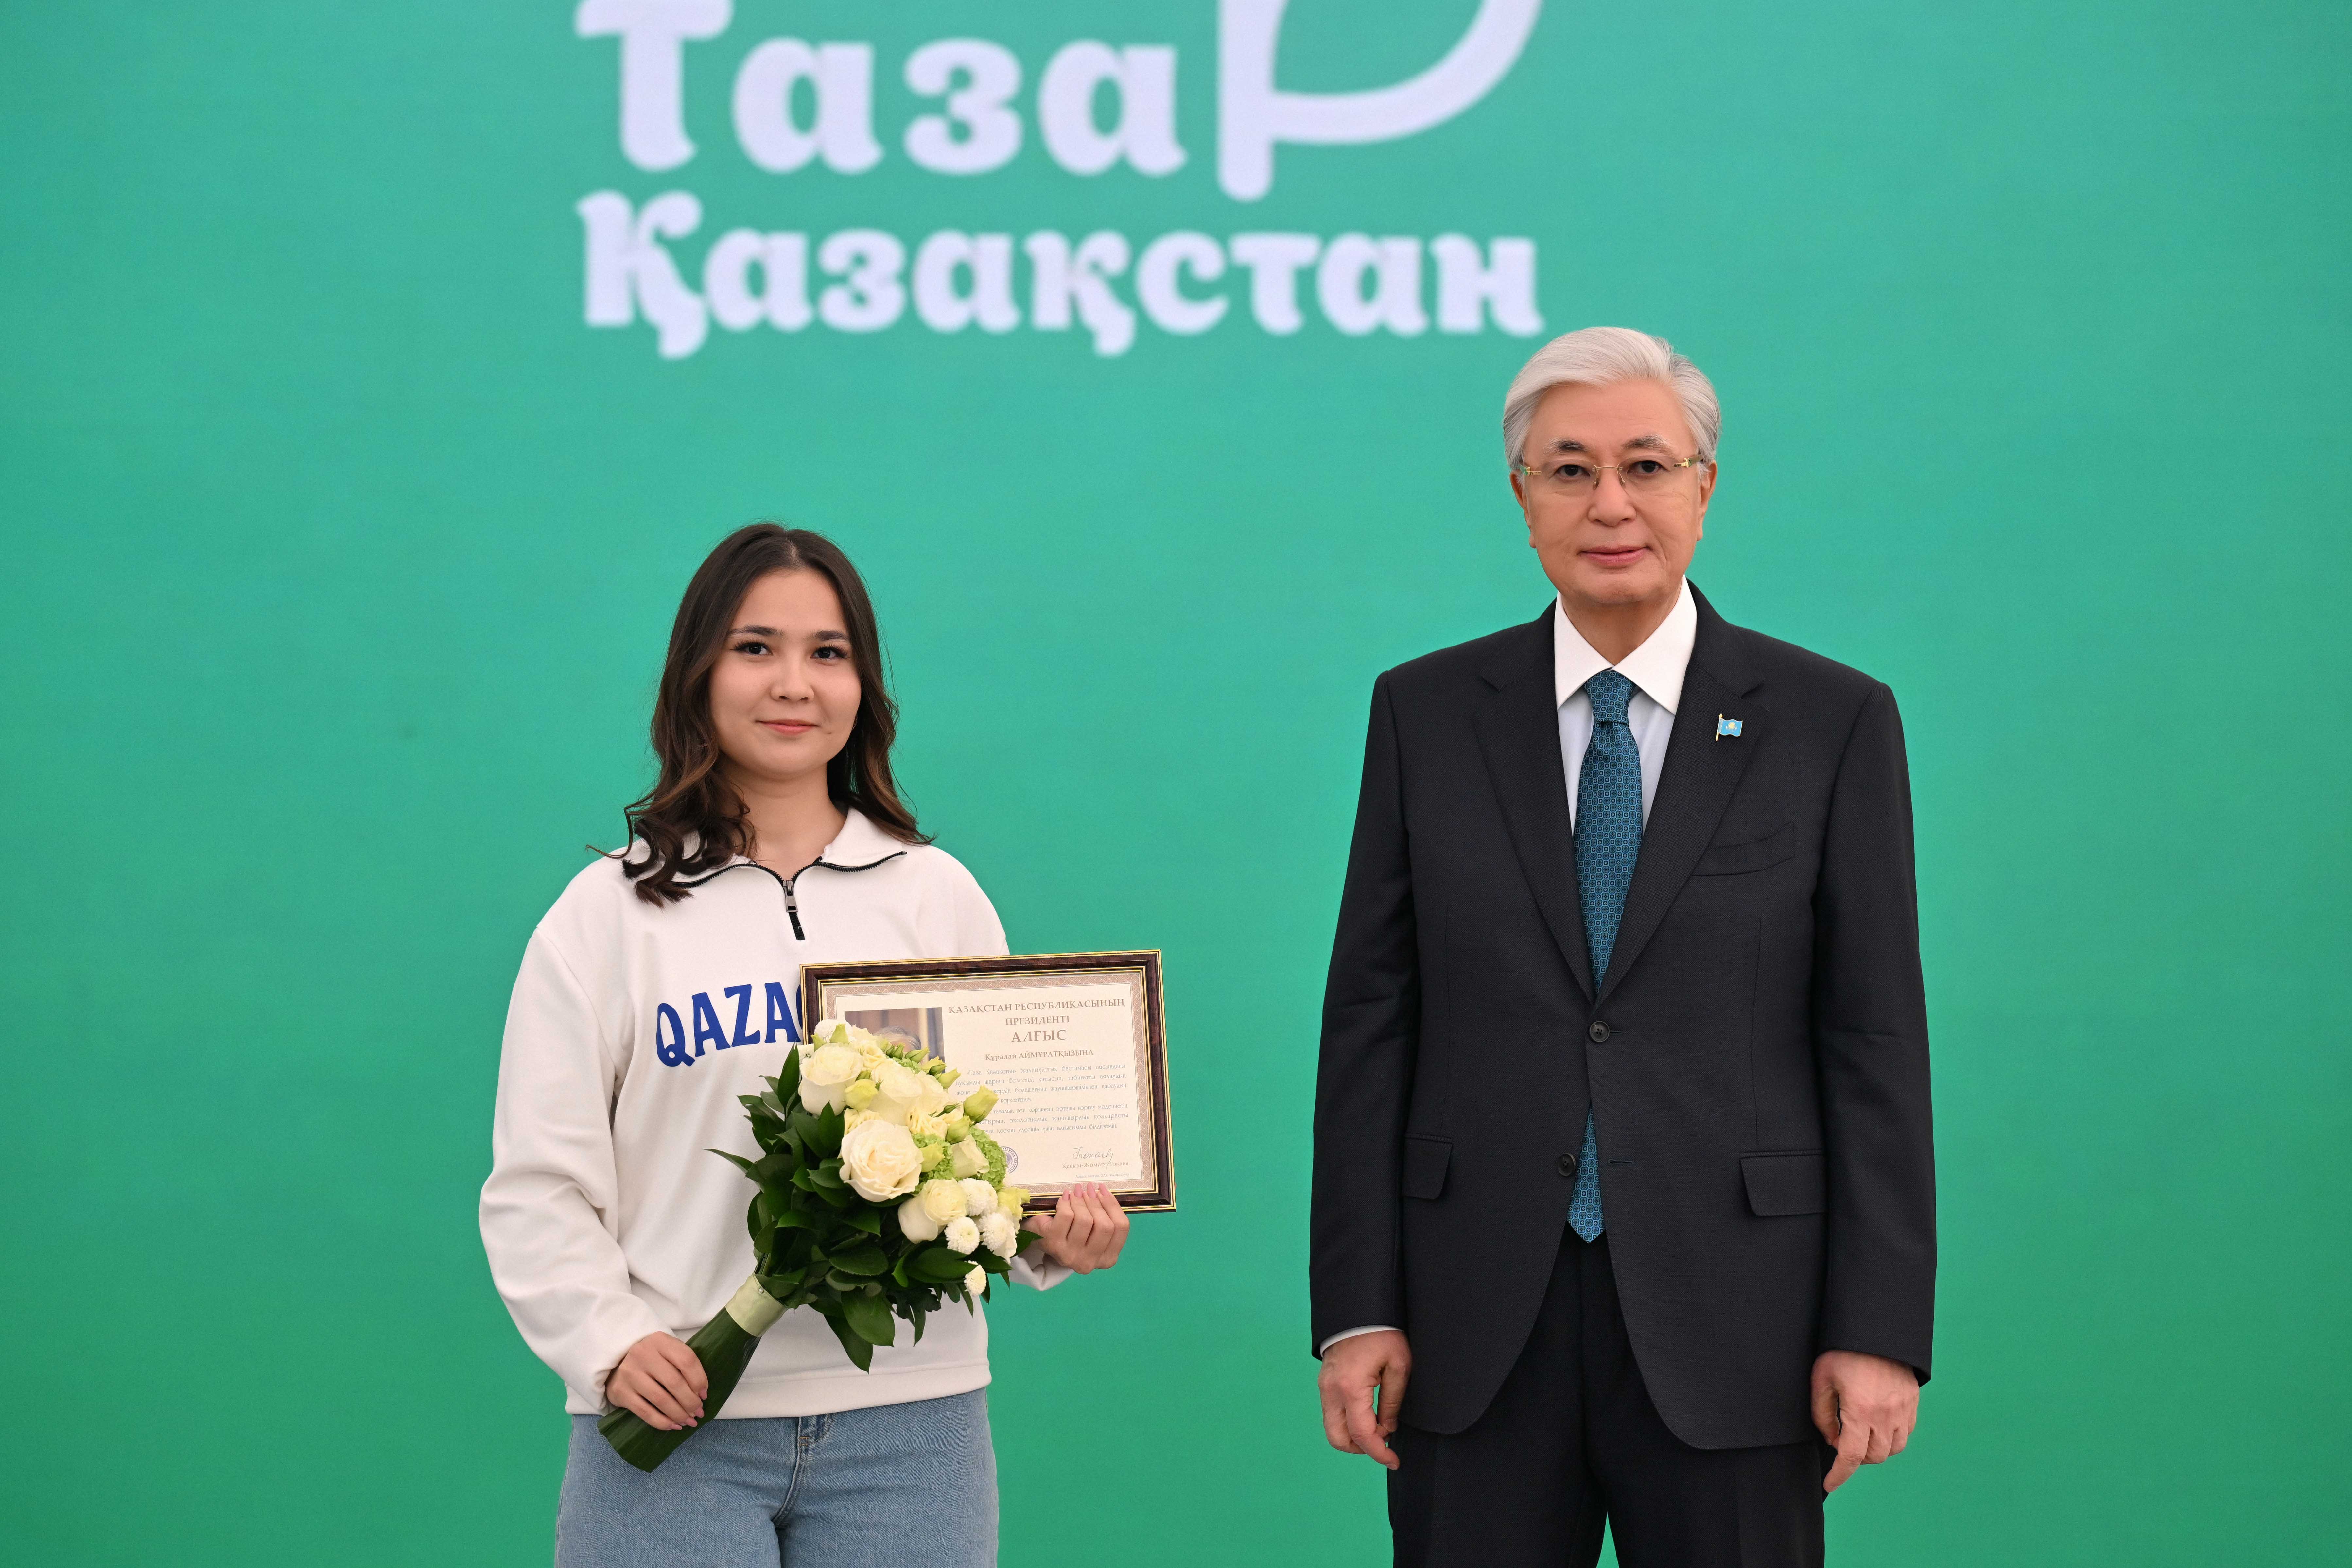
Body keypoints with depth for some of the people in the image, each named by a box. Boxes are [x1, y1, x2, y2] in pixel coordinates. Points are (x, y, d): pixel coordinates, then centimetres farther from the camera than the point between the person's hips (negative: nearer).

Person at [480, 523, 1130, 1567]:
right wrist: (610, 1341, -12)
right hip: (674, 1416, -1)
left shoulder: (939, 897, 12)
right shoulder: (607, 913, 7)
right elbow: (539, 1185, 3)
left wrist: (1056, 1234, -12)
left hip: (906, 1419, 2)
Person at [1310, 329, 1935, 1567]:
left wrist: (1881, 1330, -6)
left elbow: (1875, 1041, 0)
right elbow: (1370, 1020, 5)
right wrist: (1356, 1311, -1)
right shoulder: (1427, 713, 7)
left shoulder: (1833, 722, 2)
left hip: (1728, 1325, -1)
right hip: (1479, 1326, 1)